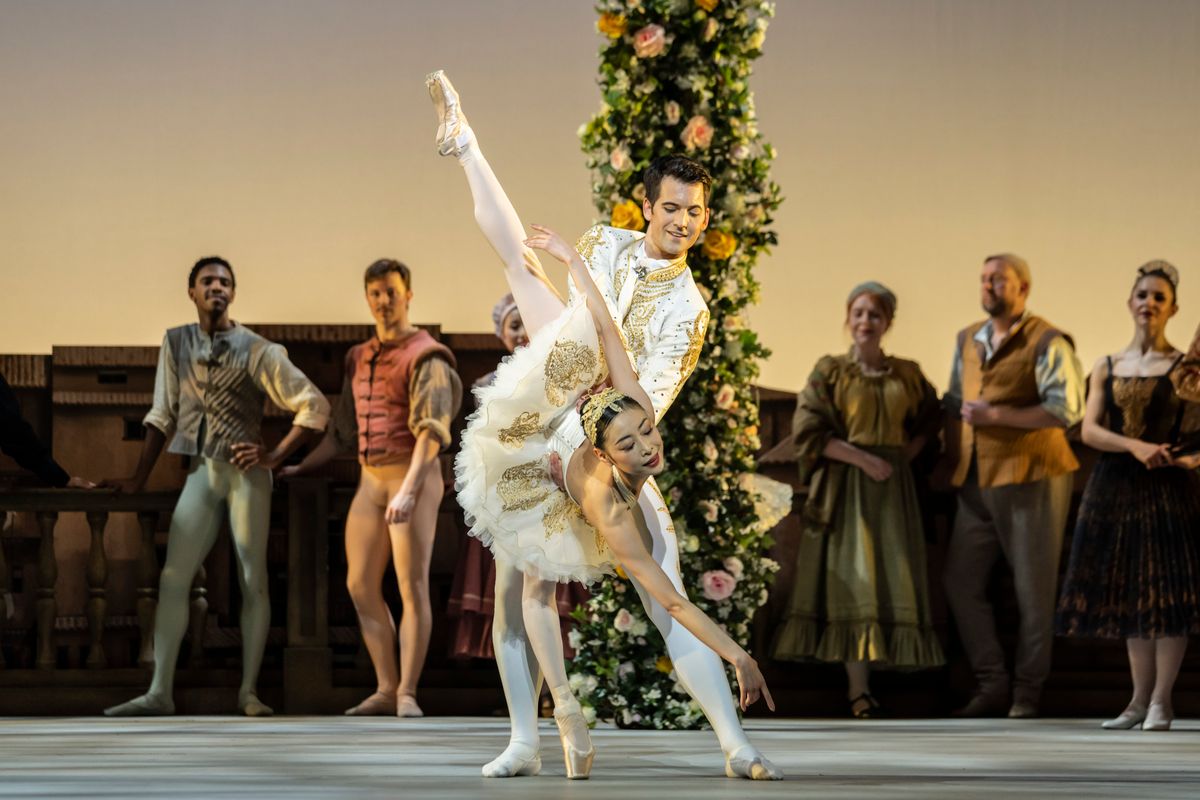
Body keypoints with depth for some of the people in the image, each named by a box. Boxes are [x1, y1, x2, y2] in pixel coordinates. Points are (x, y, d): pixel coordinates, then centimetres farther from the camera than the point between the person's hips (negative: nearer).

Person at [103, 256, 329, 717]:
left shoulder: (256, 350, -5)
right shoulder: (176, 343, 7)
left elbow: (315, 406, -6)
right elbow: (163, 415, 12)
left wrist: (275, 455, -12)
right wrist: (139, 480, 10)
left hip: (245, 472, -4)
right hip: (201, 471, 4)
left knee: (253, 580, -2)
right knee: (173, 579, -3)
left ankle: (249, 691, 3)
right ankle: (159, 692, -3)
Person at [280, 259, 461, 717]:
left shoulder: (425, 358, -10)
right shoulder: (360, 359, 15)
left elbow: (432, 430, -22)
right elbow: (344, 430, 24)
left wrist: (409, 490, -32)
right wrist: (301, 468, 21)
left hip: (414, 481, -8)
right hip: (371, 482, 8)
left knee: (412, 587, -10)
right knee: (361, 586, 4)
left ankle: (408, 695, -8)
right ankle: (385, 691, 10)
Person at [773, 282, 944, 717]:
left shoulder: (907, 374, 10)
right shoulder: (829, 371, 0)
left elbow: (930, 419, 24)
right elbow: (808, 431, -8)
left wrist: (910, 453, 6)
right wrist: (864, 459, -14)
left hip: (893, 487, 4)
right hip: (844, 486, -4)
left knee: (892, 579, -1)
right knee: (852, 579, -10)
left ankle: (868, 671, 6)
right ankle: (858, 689, -13)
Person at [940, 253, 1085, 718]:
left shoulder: (1047, 343, -8)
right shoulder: (967, 341, 14)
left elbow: (1066, 409, -19)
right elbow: (954, 405, 23)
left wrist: (995, 414, -20)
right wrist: (952, 463, 13)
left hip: (1030, 478, -7)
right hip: (978, 483, 7)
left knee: (1034, 588, 0)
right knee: (960, 580, 5)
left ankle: (1027, 693, 9)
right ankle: (991, 686, 13)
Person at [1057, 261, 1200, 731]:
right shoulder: (1106, 369, 11)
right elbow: (1090, 430, 0)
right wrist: (1136, 446, -16)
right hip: (1117, 486, 4)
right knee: (1128, 593, 6)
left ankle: (1161, 700, -2)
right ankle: (1140, 699, 13)